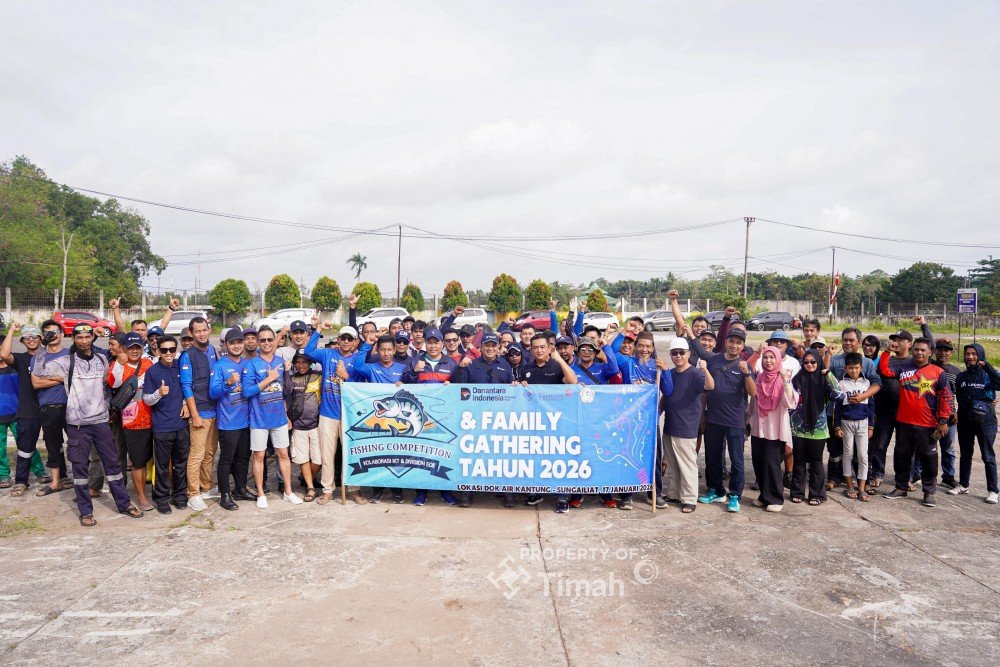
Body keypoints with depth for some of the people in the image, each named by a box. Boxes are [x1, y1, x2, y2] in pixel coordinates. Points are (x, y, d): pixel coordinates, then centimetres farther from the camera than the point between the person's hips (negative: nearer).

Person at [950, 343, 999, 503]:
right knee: (965, 454, 13)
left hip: (985, 421, -4)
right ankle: (963, 485, 24)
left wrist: (987, 366, -29)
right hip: (965, 420, 4)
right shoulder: (961, 376, 9)